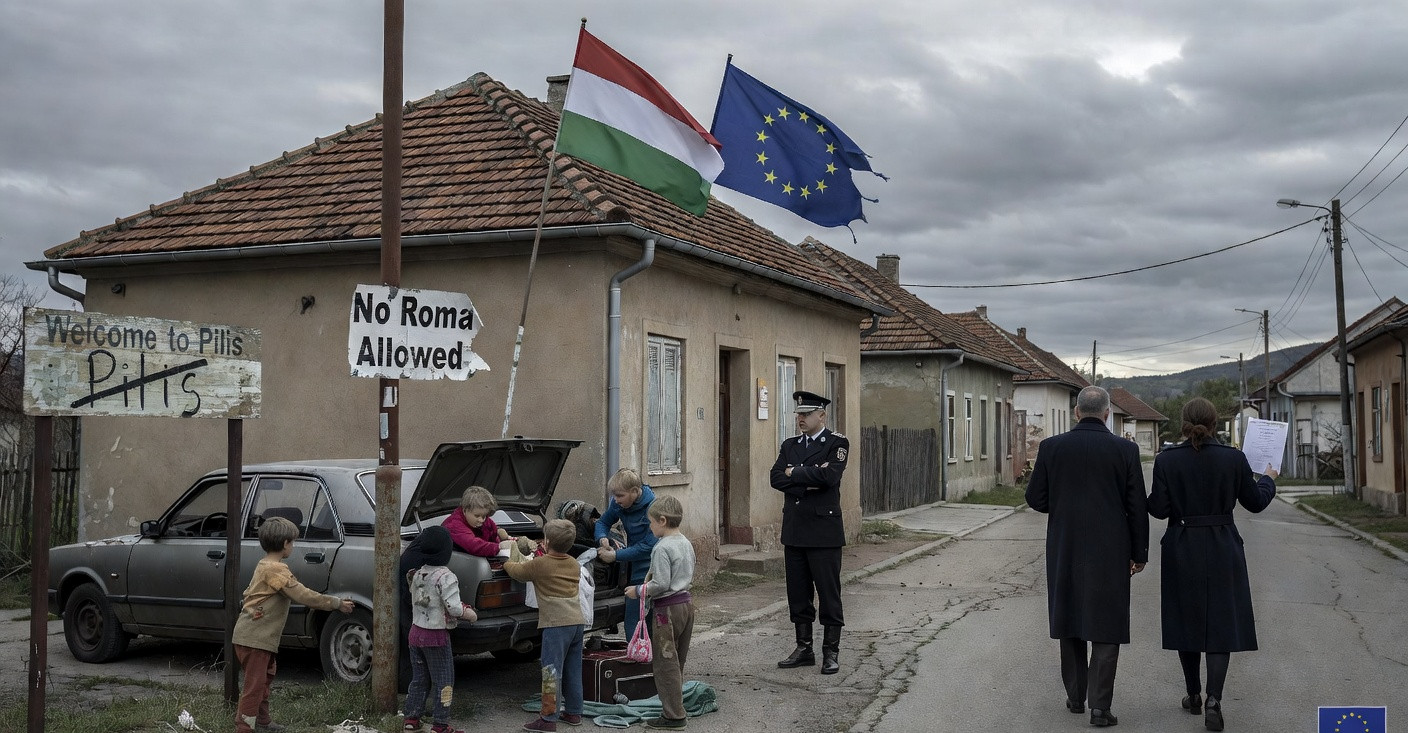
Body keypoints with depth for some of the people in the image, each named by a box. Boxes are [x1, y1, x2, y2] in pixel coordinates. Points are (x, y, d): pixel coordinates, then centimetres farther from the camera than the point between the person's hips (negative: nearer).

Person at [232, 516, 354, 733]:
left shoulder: (264, 565, 13)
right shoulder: (276, 570, -18)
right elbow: (305, 596, -20)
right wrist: (337, 603, -10)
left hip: (256, 636, 11)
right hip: (254, 639, -11)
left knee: (265, 676, 23)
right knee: (254, 685, -7)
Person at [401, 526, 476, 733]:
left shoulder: (416, 574, 3)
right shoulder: (445, 577, -19)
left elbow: (413, 597, 12)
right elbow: (453, 607, -25)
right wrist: (468, 613, -5)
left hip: (415, 632, 7)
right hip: (437, 637, -7)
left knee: (419, 679, 18)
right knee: (443, 682, 4)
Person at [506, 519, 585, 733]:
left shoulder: (540, 564, -5)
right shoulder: (574, 564, 15)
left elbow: (516, 571, 10)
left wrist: (507, 563, 31)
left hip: (556, 623, -7)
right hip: (577, 621, 7)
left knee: (552, 671, -5)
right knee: (573, 670, 15)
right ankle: (573, 712, 23)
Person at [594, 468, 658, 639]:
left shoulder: (652, 508, -21)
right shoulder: (619, 503, 0)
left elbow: (648, 546, -21)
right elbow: (603, 522, 15)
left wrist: (616, 556, -19)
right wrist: (603, 538, -8)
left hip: (648, 573, -7)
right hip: (634, 571, 7)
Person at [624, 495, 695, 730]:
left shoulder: (662, 548, -18)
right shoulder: (686, 543, 10)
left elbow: (661, 584, -22)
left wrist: (638, 591, -8)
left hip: (667, 608, -9)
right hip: (686, 603, 9)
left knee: (665, 662, -2)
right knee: (677, 661, 17)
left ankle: (673, 715, 0)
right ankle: (676, 706, 23)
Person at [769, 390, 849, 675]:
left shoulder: (837, 443, -4)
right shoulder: (789, 445, 12)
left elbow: (829, 475, -21)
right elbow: (776, 478, -1)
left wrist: (794, 473, -9)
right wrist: (808, 482, -13)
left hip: (823, 530, -6)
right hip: (794, 530, 6)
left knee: (828, 594, 1)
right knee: (798, 594, 11)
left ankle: (831, 652, 10)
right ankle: (804, 649, 21)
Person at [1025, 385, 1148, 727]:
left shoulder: (1051, 447, -4)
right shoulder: (1125, 450, -6)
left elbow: (1035, 498, 0)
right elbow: (1137, 507, -3)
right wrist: (1139, 553, 6)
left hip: (1064, 549, 2)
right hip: (1109, 551, -2)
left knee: (1070, 621, 16)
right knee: (1105, 627, 4)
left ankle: (1075, 696, 25)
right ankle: (1100, 706, -1)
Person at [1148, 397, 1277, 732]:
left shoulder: (1166, 460, -9)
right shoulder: (1234, 458, -8)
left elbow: (1159, 509, -9)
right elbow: (1255, 502, 4)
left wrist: (1150, 498, 13)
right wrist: (1269, 479, 23)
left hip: (1181, 551, 1)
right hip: (1222, 551, -1)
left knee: (1187, 619, 14)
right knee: (1221, 623, 3)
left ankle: (1194, 695, 24)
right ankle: (1213, 699, -10)